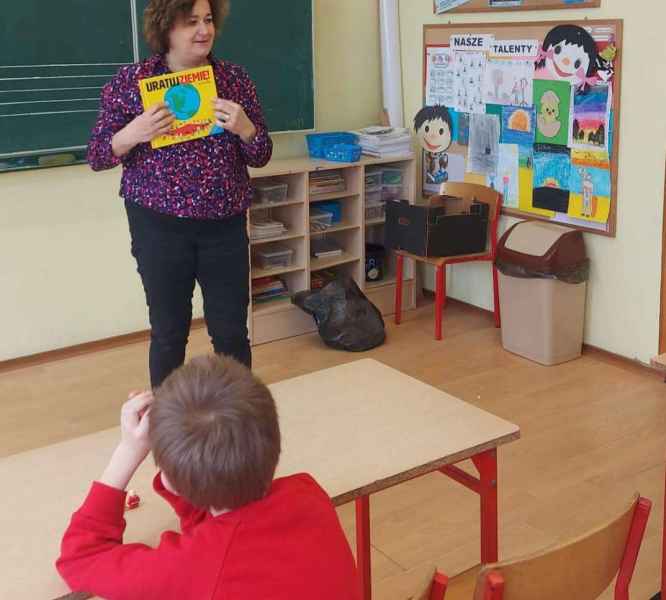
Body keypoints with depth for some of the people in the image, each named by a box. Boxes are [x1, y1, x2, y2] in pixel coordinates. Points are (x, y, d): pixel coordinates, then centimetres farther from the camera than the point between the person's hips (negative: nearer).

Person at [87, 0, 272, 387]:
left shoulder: (235, 78, 3)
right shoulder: (131, 80, -2)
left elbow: (261, 155, 6)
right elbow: (97, 156, 0)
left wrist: (243, 127, -15)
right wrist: (132, 134, -20)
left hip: (225, 225, 2)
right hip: (159, 226, -1)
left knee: (232, 331, 6)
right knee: (168, 332, 8)